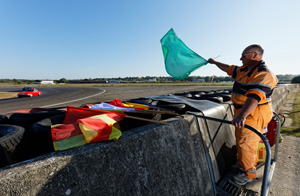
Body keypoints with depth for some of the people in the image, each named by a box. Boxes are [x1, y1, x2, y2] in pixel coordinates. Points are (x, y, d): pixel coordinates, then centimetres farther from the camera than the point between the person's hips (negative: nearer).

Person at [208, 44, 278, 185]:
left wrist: (242, 115, -45)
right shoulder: (244, 70, 9)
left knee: (246, 143, -3)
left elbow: (254, 97, -35)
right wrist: (215, 62, 38)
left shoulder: (263, 74, -21)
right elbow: (229, 69, 27)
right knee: (241, 139, 19)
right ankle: (248, 163, 41)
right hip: (242, 112, 9)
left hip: (254, 115, -9)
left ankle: (249, 173, 17)